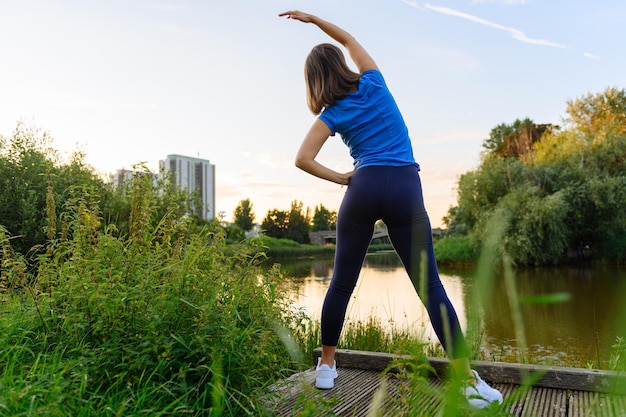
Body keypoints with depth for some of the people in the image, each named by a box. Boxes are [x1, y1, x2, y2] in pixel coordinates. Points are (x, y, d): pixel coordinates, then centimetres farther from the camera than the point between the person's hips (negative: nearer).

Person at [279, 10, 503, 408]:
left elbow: (303, 160, -5)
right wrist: (312, 18, 31)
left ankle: (326, 366, 18)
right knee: (430, 286, 0)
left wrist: (342, 179, 5)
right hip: (406, 188, 1)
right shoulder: (374, 83, 10)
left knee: (342, 282, 11)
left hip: (364, 188, 0)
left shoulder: (332, 114, 6)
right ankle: (469, 380, -1)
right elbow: (349, 39, 28)